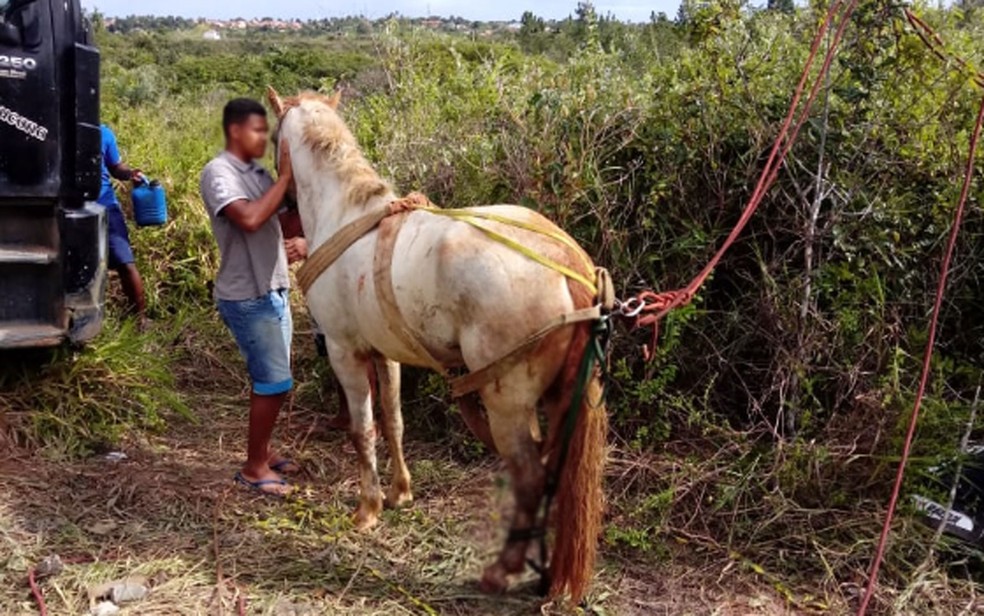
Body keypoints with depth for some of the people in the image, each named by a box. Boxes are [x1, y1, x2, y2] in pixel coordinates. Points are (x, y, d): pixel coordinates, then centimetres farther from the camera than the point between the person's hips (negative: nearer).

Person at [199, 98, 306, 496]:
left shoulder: (258, 172, 11)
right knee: (274, 382, -6)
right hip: (247, 297, -8)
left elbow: (278, 219, 20)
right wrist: (285, 178, -22)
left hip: (273, 291, 8)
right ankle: (253, 468, 8)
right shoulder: (219, 173, -14)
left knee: (270, 380, 16)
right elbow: (249, 220, -30)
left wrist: (299, 243, -2)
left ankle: (262, 453, 30)